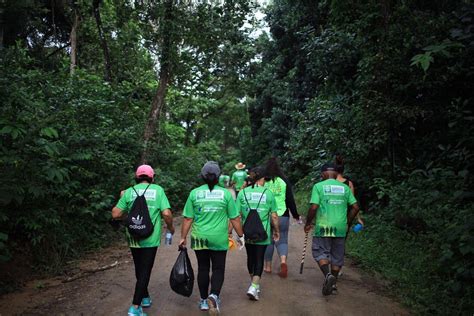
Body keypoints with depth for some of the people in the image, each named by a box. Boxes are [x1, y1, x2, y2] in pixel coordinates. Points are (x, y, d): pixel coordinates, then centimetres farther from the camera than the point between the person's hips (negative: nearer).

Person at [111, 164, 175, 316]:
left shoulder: (129, 191, 0)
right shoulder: (157, 190, -5)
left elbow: (115, 214, -1)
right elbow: (166, 213, -13)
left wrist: (122, 200, 16)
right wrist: (171, 227, 6)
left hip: (133, 238, 3)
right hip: (150, 239, -3)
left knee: (139, 269, 21)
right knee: (145, 271, 5)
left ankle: (145, 298, 35)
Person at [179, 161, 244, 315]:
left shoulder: (194, 193, -3)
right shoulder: (226, 193, -5)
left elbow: (188, 219, -2)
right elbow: (235, 218, -2)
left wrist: (183, 238, 7)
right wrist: (240, 235, 10)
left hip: (199, 238, 2)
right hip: (219, 239, -1)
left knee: (203, 268, 16)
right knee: (218, 268, 11)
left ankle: (204, 301, 26)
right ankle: (214, 295, -10)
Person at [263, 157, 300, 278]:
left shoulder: (263, 182, -2)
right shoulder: (285, 181, 0)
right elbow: (290, 200, 1)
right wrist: (295, 215, 11)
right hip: (282, 215, 0)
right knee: (282, 240, 9)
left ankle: (268, 266, 21)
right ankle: (283, 261, -15)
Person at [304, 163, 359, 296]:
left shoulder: (318, 186, -4)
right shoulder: (345, 187, 7)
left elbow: (313, 207, -12)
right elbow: (355, 207, 5)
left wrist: (308, 223, 1)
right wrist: (347, 222, 18)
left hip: (323, 227, -3)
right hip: (340, 228, 3)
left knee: (320, 253, 9)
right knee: (337, 256, 15)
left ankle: (327, 275, -13)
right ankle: (332, 283, 21)